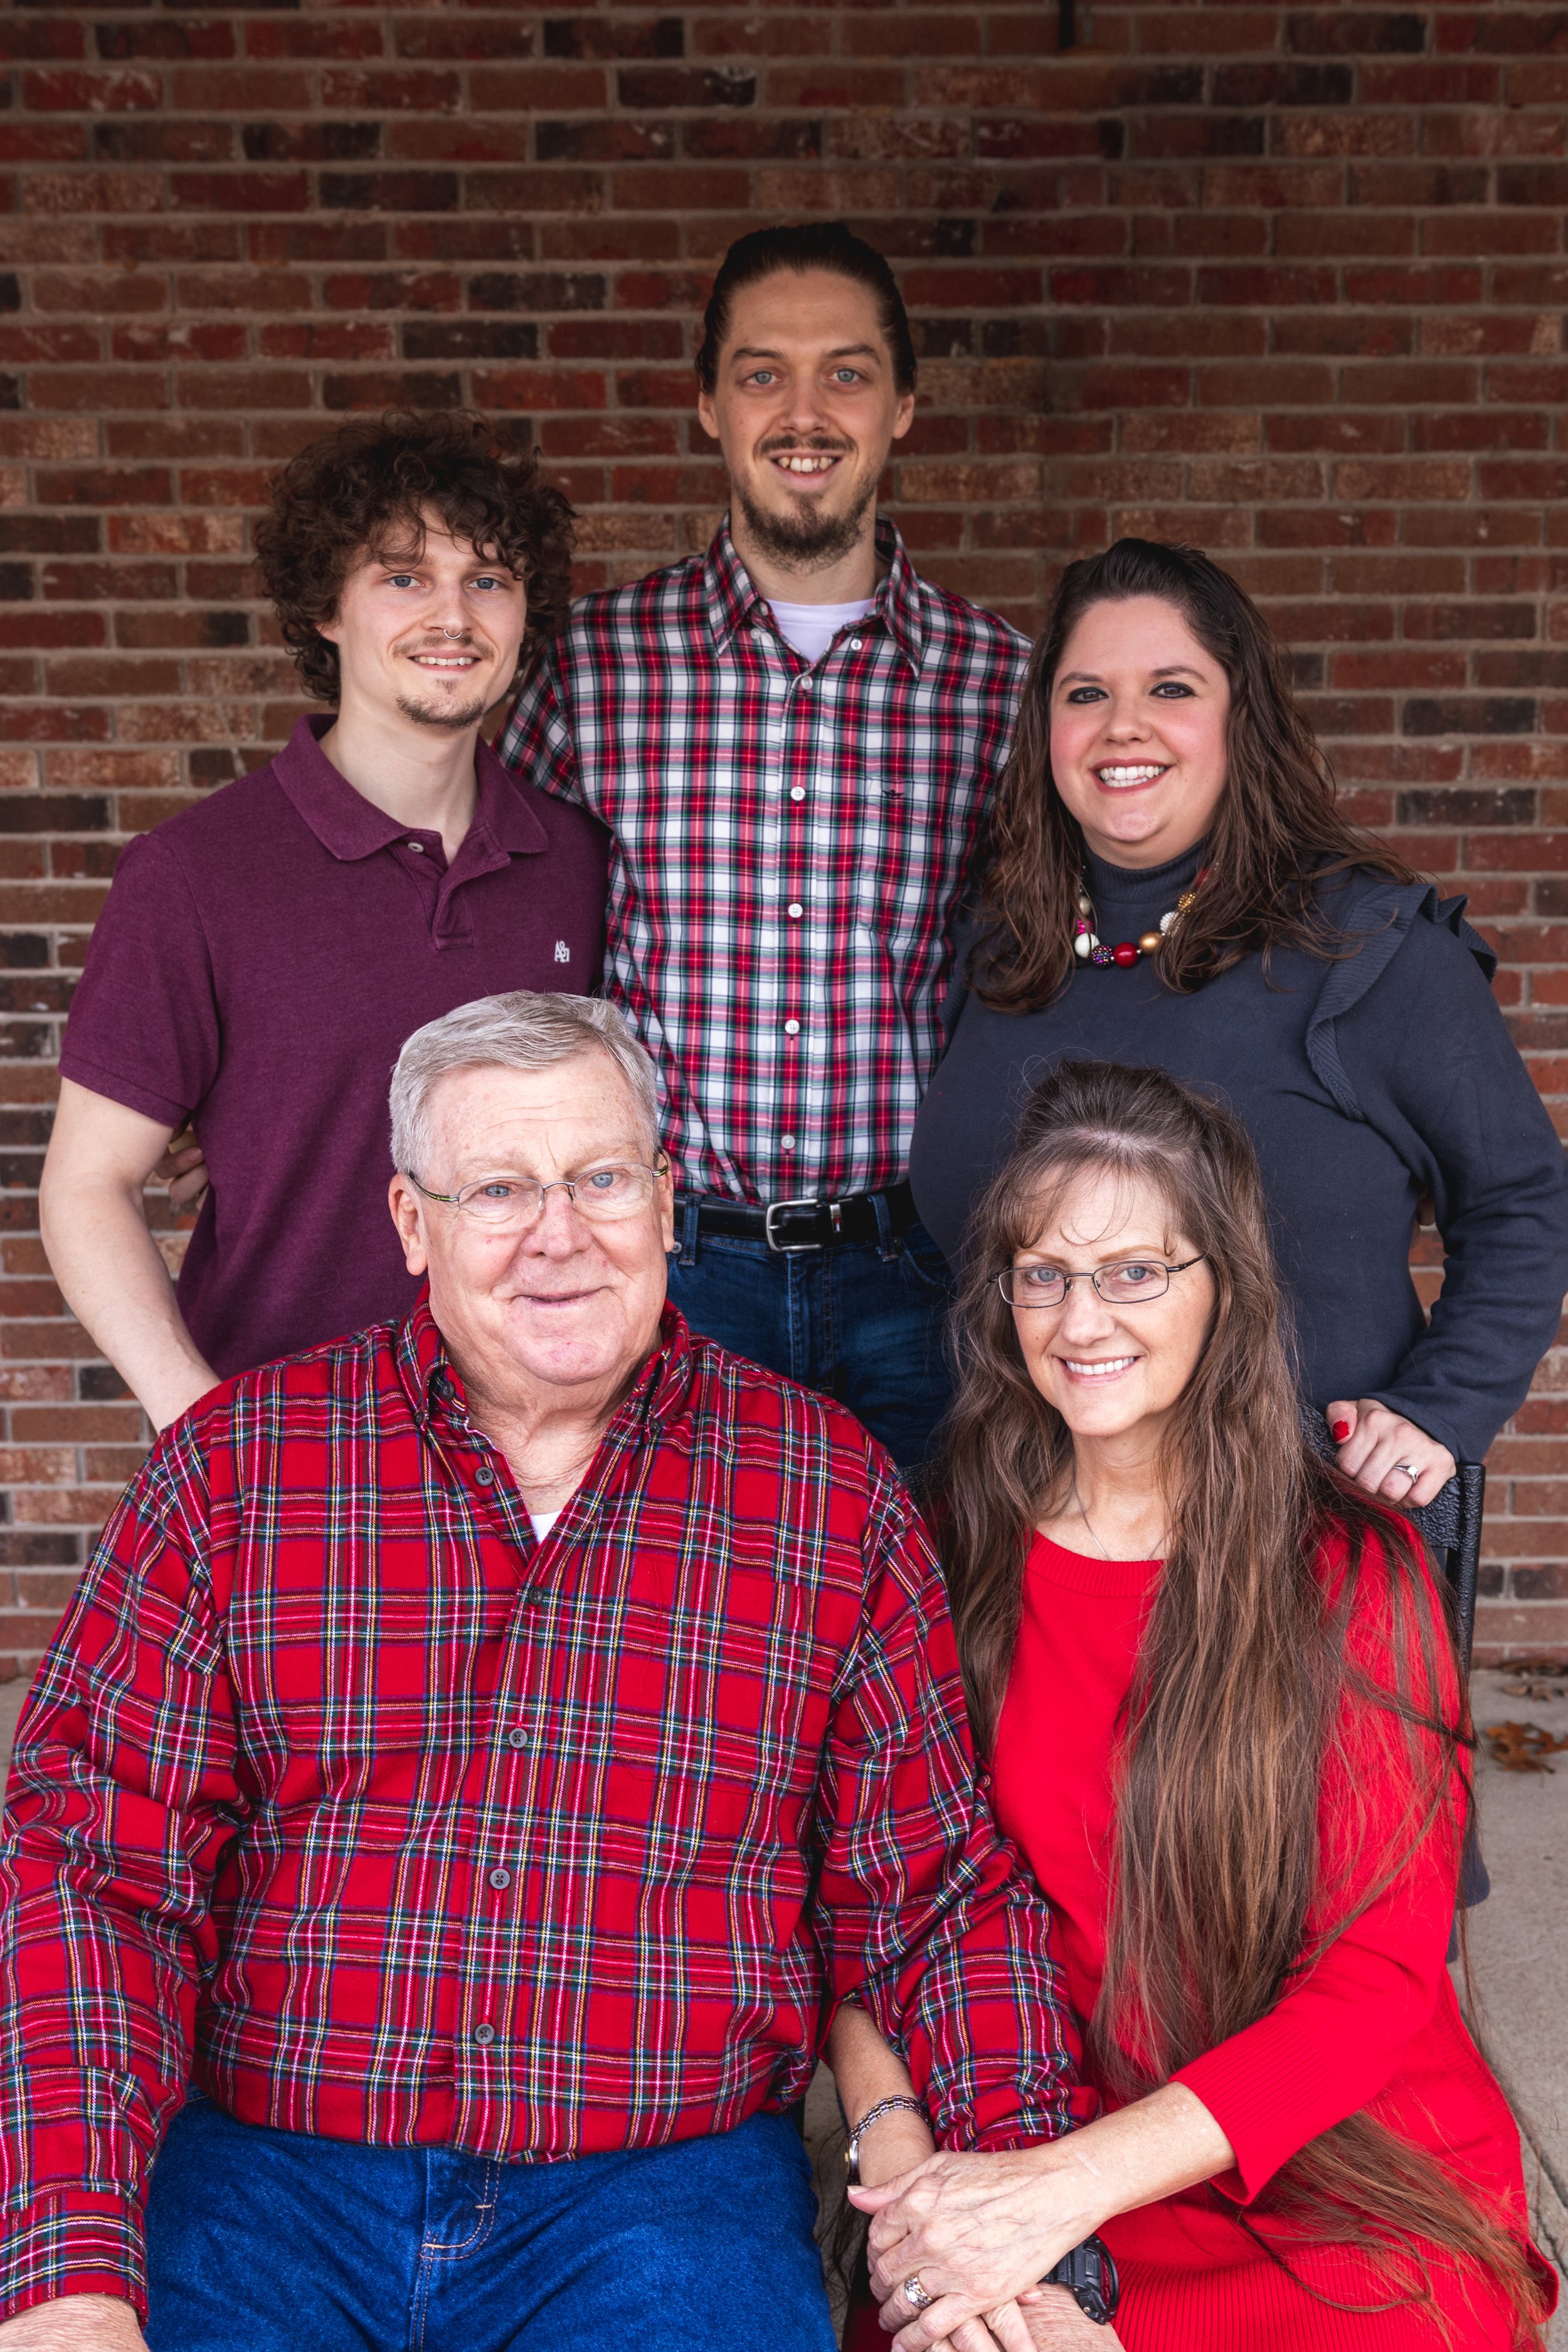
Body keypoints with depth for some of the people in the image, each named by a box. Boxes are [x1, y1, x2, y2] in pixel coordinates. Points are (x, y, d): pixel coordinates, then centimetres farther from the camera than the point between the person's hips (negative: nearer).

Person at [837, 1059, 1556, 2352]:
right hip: (1038, 2160, 1)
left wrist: (1067, 2186, -20)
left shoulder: (1355, 1575, -6)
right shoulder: (957, 1561, 2)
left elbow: (1374, 1976, -10)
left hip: (1358, 2174, -1)